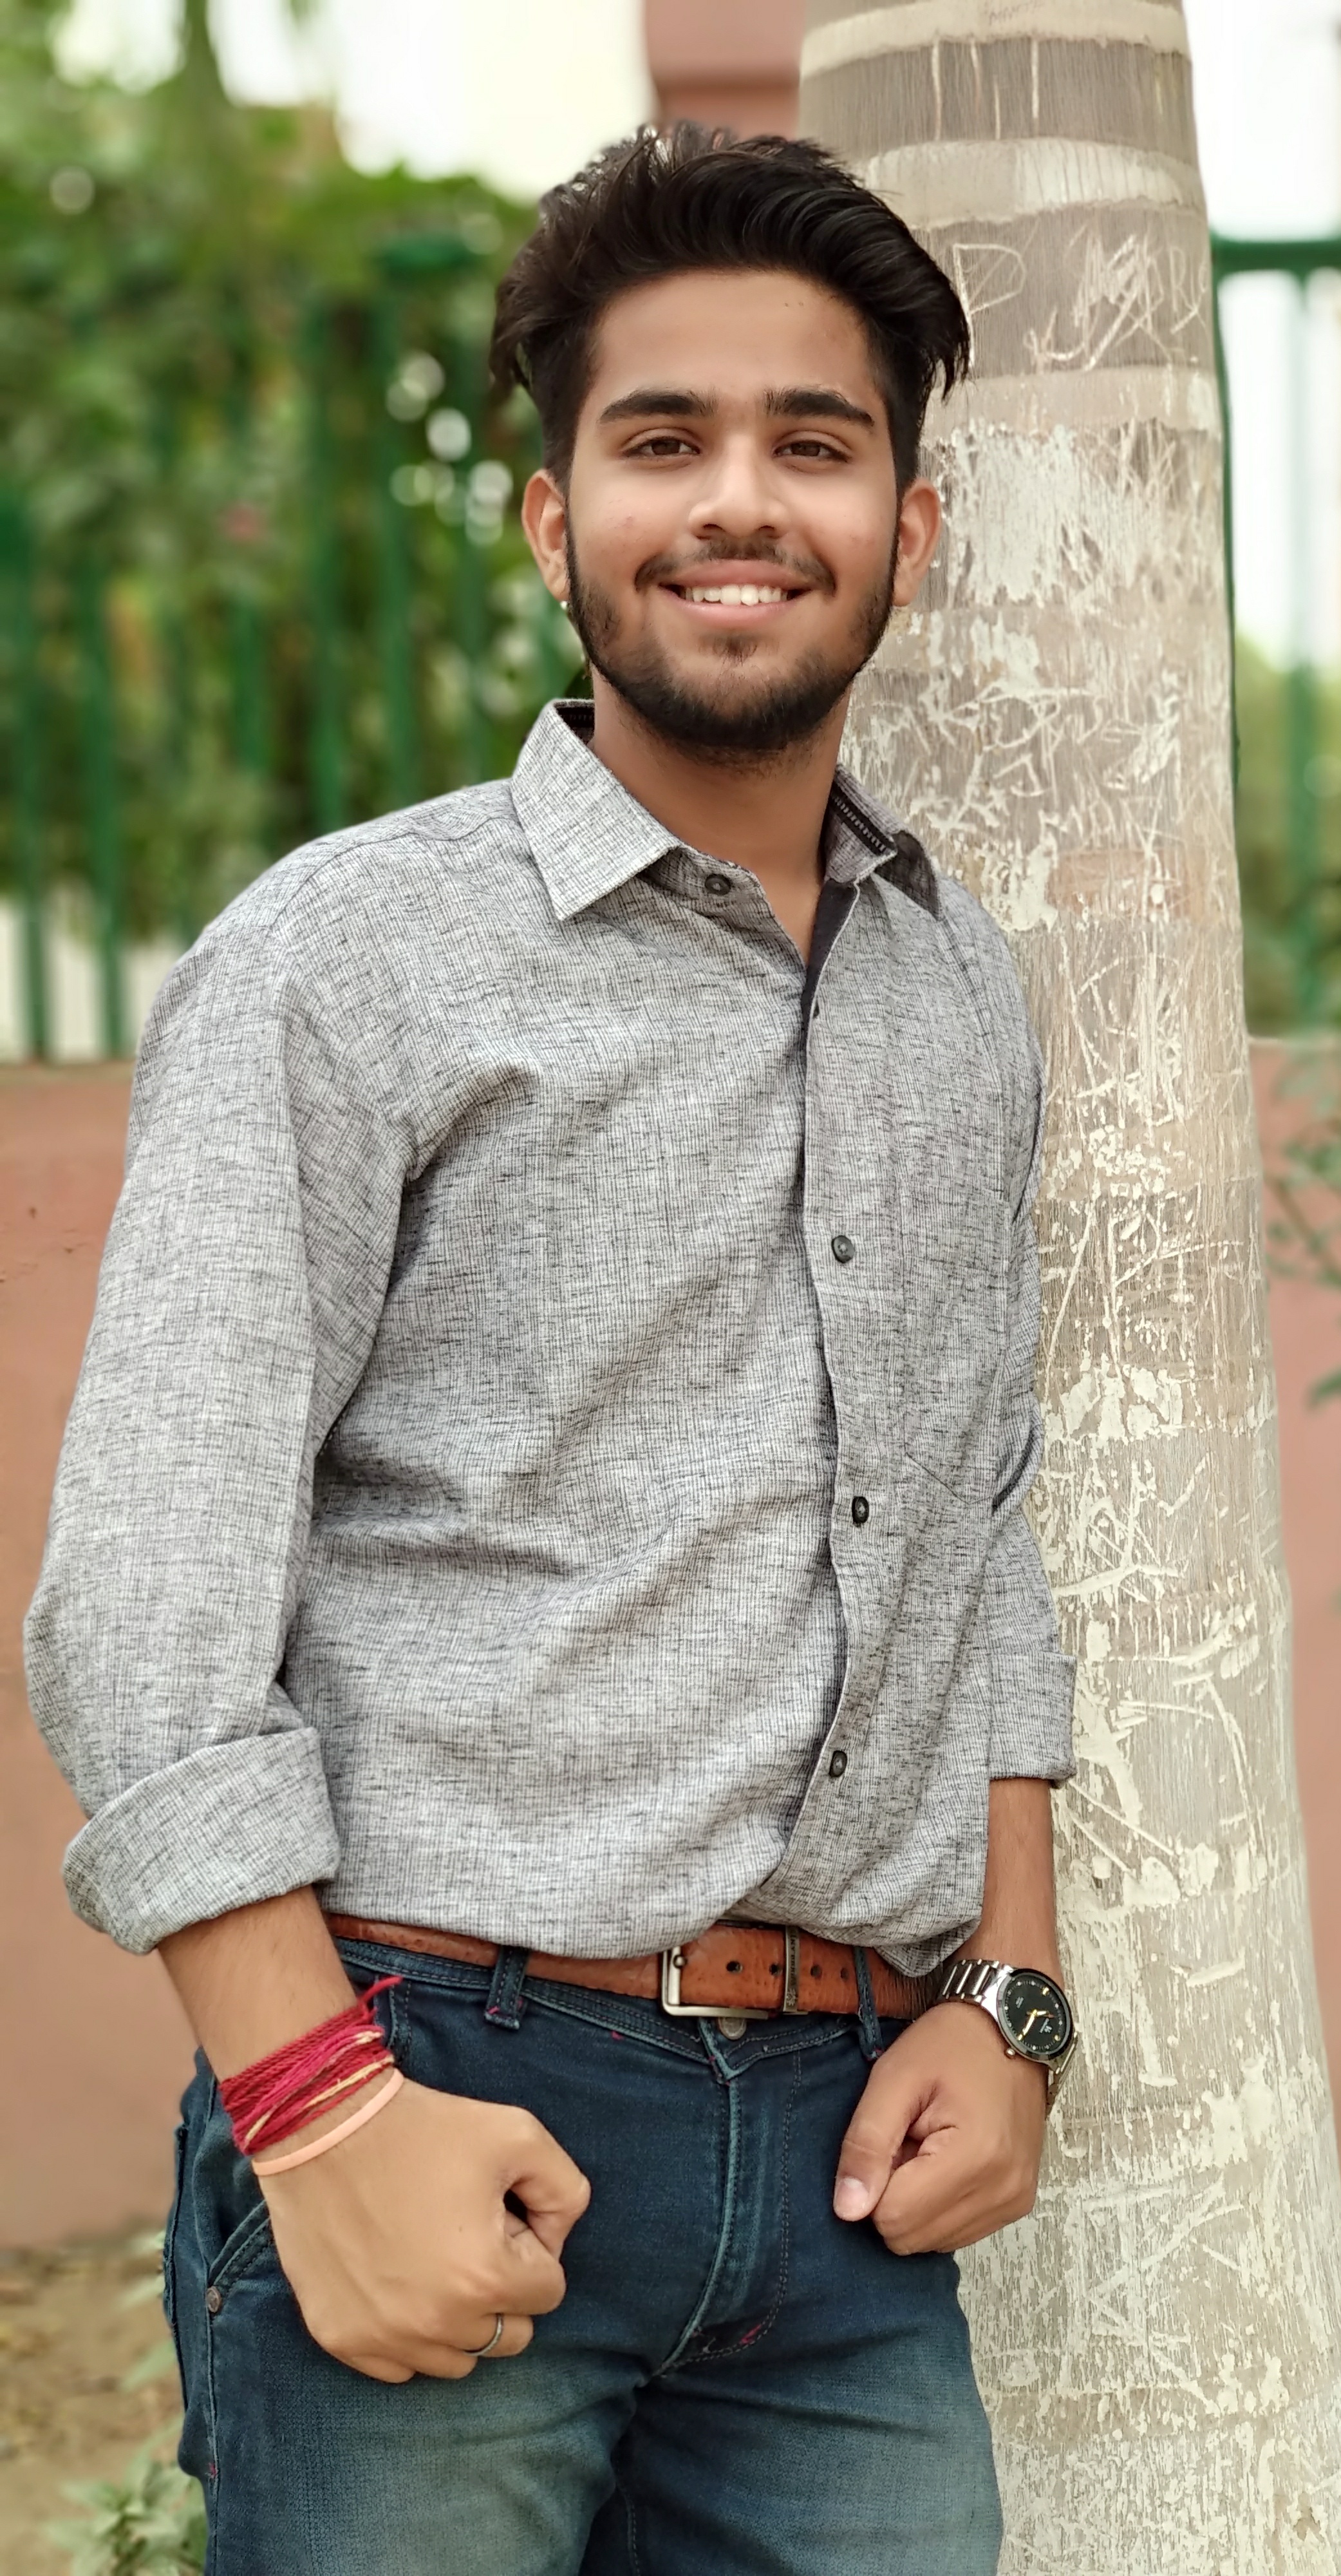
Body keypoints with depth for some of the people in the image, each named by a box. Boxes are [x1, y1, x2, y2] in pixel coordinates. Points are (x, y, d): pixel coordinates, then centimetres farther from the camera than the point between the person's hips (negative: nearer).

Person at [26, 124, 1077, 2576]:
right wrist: (326, 2109, -18)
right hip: (450, 2108, -5)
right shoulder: (349, 959, -5)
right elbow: (149, 1594, -11)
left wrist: (1007, 1996, 9)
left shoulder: (964, 998, 14)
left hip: (843, 2150, 5)